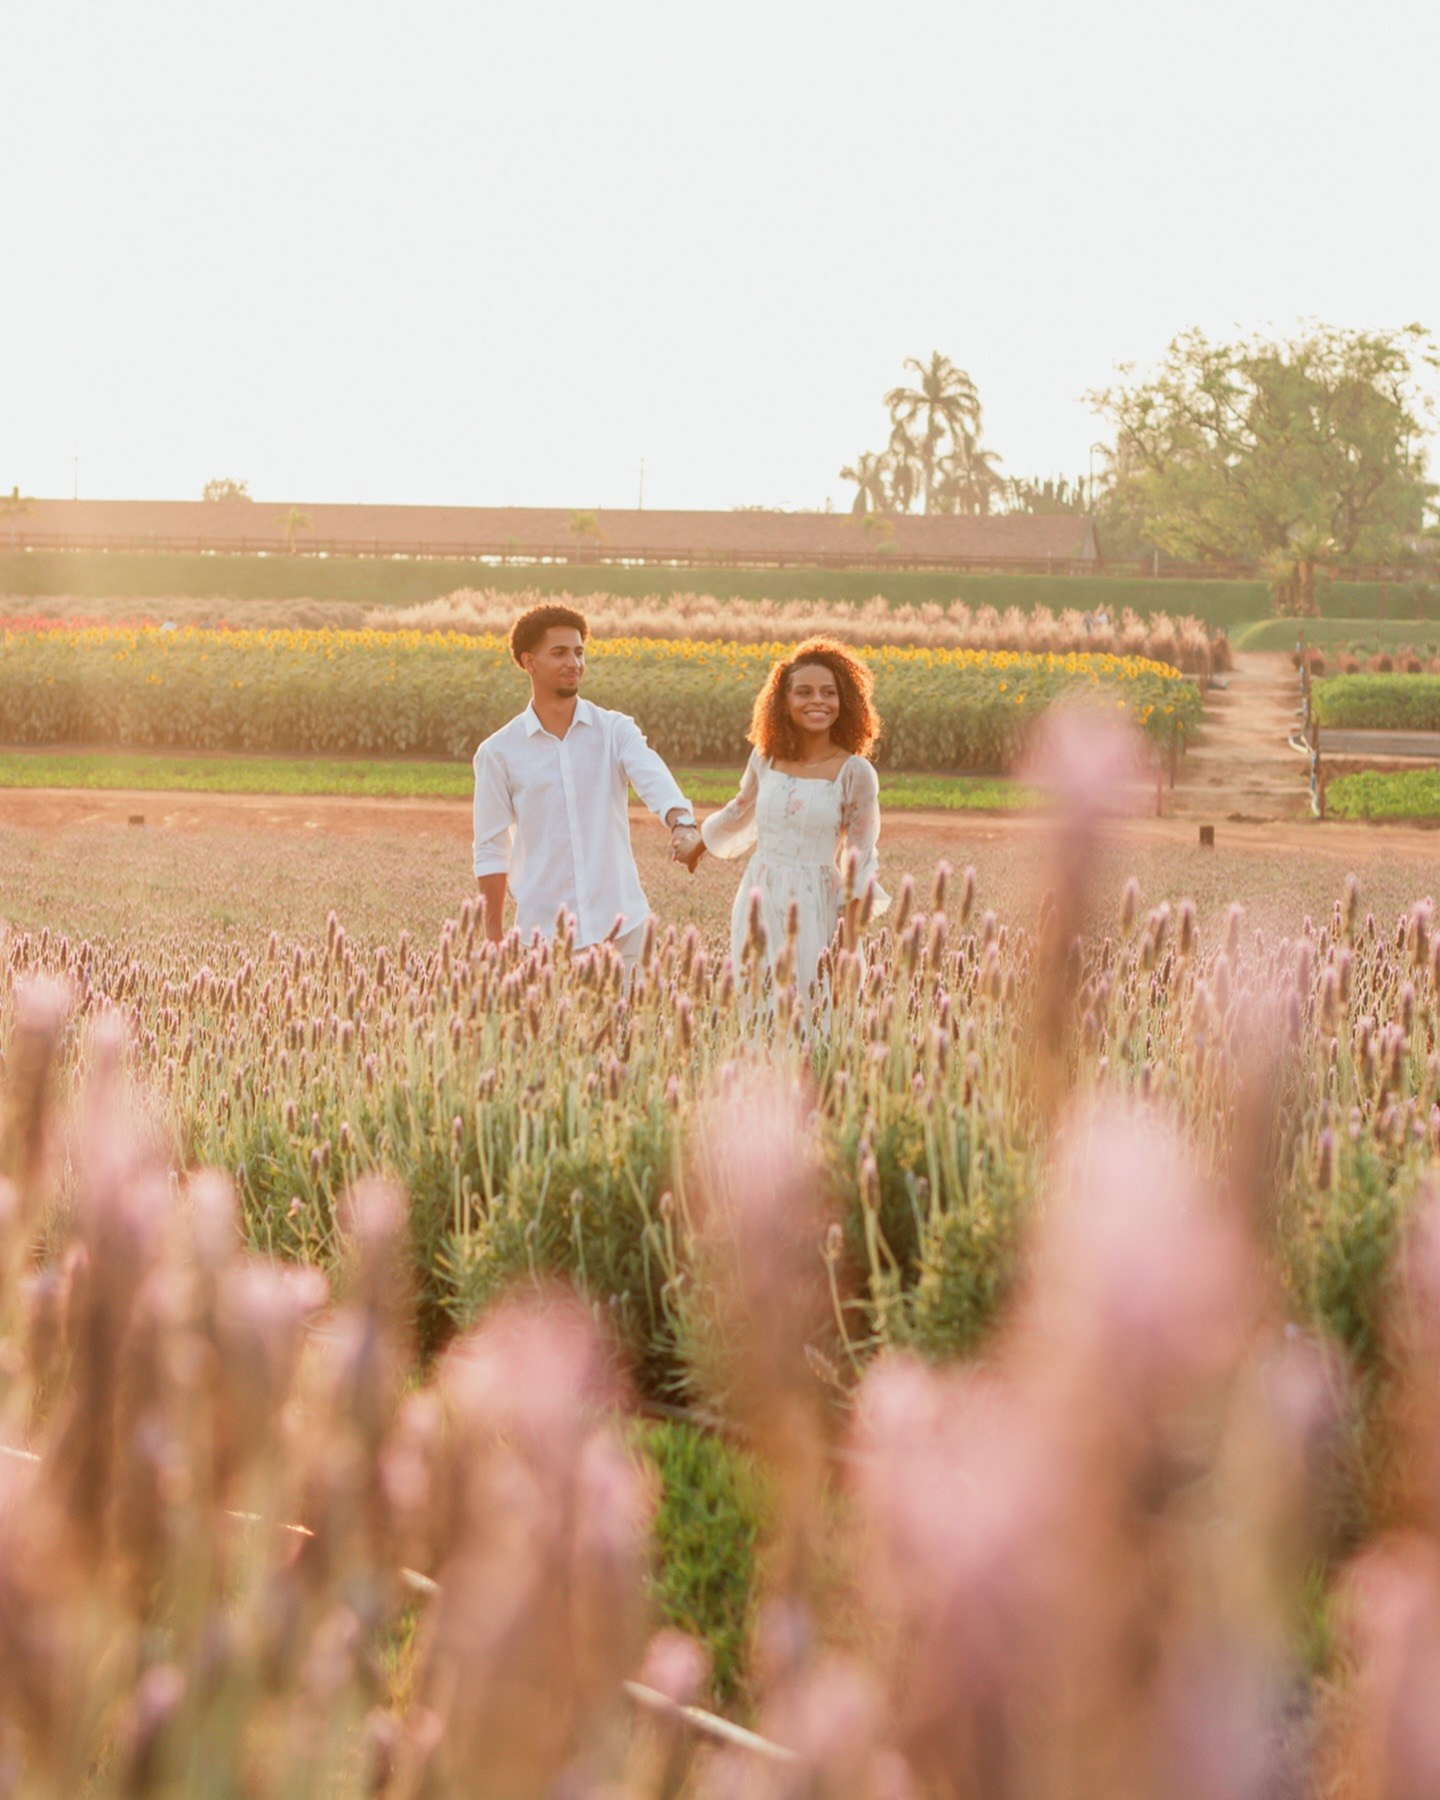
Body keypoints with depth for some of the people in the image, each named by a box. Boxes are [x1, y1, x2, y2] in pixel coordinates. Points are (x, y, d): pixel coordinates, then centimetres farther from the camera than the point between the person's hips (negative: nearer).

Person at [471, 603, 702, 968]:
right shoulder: (499, 753, 2)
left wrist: (682, 823, -38)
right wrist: (493, 942, 2)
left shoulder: (615, 731, 3)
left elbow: (653, 777, -17)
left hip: (621, 927, 0)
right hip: (545, 934, 0)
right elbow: (491, 853, 5)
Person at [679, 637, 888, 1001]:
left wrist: (849, 938, -10)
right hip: (757, 903, 4)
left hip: (812, 909, -4)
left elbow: (860, 862, -5)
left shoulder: (854, 773, -8)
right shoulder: (765, 758, 3)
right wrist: (695, 848, 37)